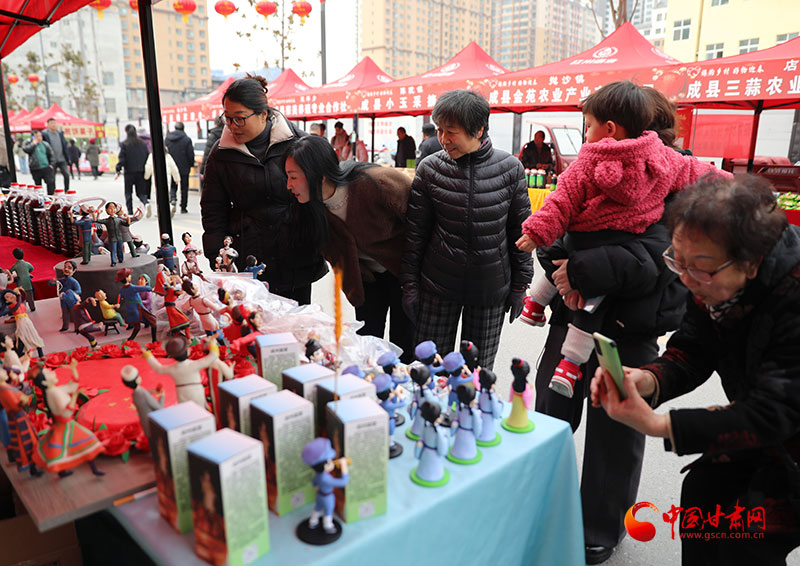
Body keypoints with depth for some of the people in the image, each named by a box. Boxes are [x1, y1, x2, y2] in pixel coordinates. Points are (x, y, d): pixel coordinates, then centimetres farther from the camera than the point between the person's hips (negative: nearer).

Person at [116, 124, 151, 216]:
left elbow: (122, 159, -10)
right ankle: (146, 203, -20)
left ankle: (130, 212, 10)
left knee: (128, 192, 10)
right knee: (141, 192, 10)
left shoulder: (124, 144, -8)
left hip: (129, 172, -3)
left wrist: (118, 171, -3)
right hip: (141, 172, 3)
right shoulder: (143, 144, 2)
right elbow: (148, 156, 5)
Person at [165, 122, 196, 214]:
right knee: (184, 188, 7)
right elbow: (191, 154, -8)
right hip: (184, 168, -2)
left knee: (172, 186, 14)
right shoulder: (187, 139, -9)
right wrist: (191, 164, 7)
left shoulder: (167, 139, 3)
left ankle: (172, 198, -14)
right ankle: (183, 207, 9)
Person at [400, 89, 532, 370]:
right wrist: (409, 284, 0)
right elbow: (415, 232, 1)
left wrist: (520, 285, 5)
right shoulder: (430, 168, -4)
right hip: (438, 286, 0)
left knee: (479, 371, 11)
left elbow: (520, 229, 3)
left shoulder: (510, 168, -5)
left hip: (491, 289, 0)